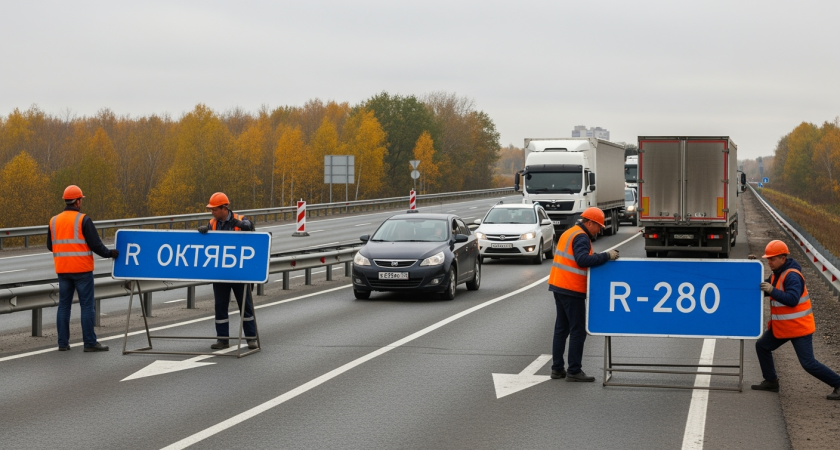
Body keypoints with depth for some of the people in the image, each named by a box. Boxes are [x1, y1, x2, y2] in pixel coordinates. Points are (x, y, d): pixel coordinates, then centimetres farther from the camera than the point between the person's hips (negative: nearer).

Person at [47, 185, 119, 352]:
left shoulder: (54, 221, 6)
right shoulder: (84, 220, -10)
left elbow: (50, 246, 14)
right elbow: (95, 244, -12)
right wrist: (110, 253, 5)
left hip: (63, 270, 5)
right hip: (82, 269, -5)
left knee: (64, 305, 10)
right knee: (87, 305, 0)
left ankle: (63, 342, 9)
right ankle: (90, 343, 0)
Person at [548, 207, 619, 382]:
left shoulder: (569, 233, 17)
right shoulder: (581, 237, -13)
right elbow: (582, 260, -28)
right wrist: (606, 256, -25)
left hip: (558, 286, 10)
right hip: (572, 289, -10)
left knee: (561, 328, 14)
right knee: (578, 331, -4)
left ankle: (557, 368, 16)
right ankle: (574, 371, -3)